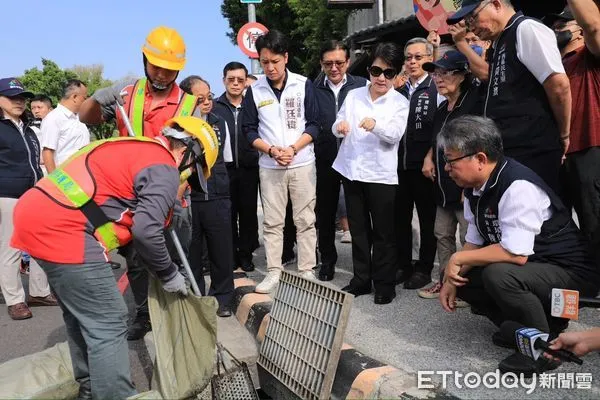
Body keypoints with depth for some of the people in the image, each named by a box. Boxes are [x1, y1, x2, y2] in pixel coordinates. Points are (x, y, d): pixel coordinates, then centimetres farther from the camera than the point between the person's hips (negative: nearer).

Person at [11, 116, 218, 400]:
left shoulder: (134, 148, 21)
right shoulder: (163, 168, -7)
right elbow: (146, 231, -18)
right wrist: (169, 274, -2)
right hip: (62, 229, -10)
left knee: (81, 314, 21)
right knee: (108, 322, -3)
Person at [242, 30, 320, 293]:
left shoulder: (304, 85, -1)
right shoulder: (254, 90, 2)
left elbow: (314, 125, -1)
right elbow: (249, 130, 4)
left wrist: (292, 149, -13)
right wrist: (271, 150, -11)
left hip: (302, 164, -1)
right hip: (269, 166, 1)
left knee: (305, 220, 4)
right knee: (272, 222, 6)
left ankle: (307, 271, 15)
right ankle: (274, 272, 17)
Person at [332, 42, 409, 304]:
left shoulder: (400, 103, 0)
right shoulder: (354, 95, 9)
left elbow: (395, 134, -14)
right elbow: (337, 127, 7)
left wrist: (375, 125, -34)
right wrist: (340, 126, -17)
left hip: (381, 174, -3)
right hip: (351, 170, 3)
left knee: (383, 232, 3)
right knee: (358, 229, 12)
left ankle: (384, 284, 16)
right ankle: (361, 279, 24)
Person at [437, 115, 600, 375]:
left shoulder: (518, 187, -28)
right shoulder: (474, 188, -2)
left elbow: (516, 254, -32)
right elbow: (475, 244, 5)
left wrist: (459, 258, -21)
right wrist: (452, 279, -9)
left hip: (571, 274, -9)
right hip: (523, 271, 9)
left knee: (498, 275, -34)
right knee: (457, 276, 2)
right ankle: (522, 328, 13)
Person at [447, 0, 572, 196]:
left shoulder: (526, 28, -9)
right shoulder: (501, 43, 19)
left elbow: (559, 85, -14)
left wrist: (563, 136, -5)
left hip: (532, 153, -9)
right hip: (506, 153, 9)